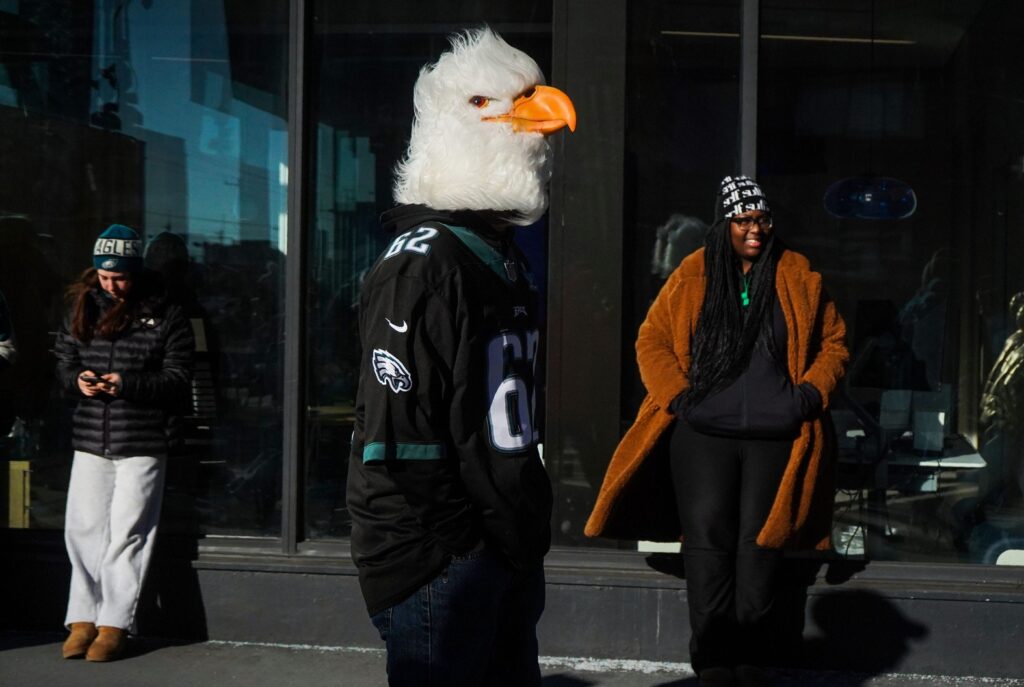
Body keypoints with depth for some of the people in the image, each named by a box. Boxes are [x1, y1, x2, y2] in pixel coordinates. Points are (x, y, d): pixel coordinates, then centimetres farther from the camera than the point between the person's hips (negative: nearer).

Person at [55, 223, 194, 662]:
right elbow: (63, 363, 16)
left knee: (126, 533, -2)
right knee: (82, 528, 5)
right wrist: (77, 380, -8)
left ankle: (114, 624, 5)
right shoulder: (81, 310, 10)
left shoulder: (166, 317, -3)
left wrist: (127, 384, -20)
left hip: (143, 444, -4)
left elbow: (177, 379, -6)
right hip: (90, 441, 4)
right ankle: (82, 619, 14)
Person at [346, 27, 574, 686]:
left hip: (510, 551, 9)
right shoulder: (423, 267, -15)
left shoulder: (504, 259, 16)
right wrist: (410, 564, -19)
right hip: (440, 560, -9)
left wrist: (528, 528, 15)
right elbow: (395, 442, -20)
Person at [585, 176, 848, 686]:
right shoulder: (693, 277, 6)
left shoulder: (798, 277, 8)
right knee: (708, 537, -3)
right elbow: (652, 340, 9)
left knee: (759, 541, 2)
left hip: (776, 436, 0)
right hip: (703, 433, 0)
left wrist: (813, 391, -1)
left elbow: (833, 342, 14)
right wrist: (675, 393, -3)